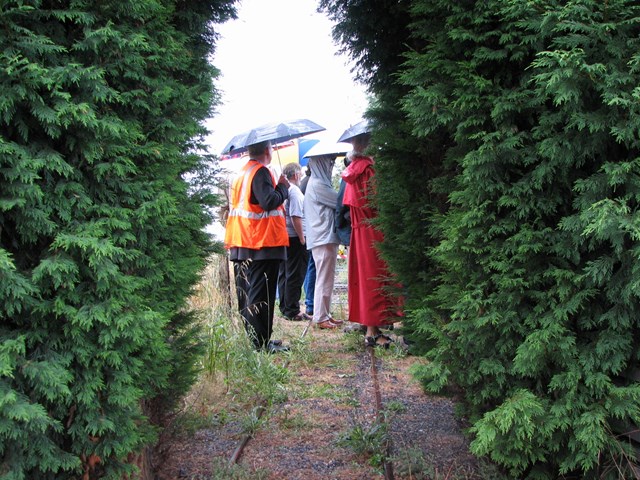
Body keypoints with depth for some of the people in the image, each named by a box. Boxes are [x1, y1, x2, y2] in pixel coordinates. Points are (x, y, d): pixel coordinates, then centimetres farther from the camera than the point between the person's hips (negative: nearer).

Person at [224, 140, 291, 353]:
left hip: (241, 244, 9)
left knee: (246, 292, 13)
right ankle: (261, 342, -5)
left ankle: (250, 336, 21)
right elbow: (269, 201, -24)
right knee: (262, 295, -6)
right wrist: (283, 187, -7)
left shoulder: (241, 173, 15)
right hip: (263, 242, -9)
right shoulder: (261, 172, -13)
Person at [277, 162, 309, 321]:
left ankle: (285, 308, 19)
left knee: (283, 274, 13)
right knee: (295, 276, -4)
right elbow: (296, 217, -19)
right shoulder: (294, 191, -13)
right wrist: (302, 238, -15)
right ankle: (292, 311, -2)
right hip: (294, 237, -9)